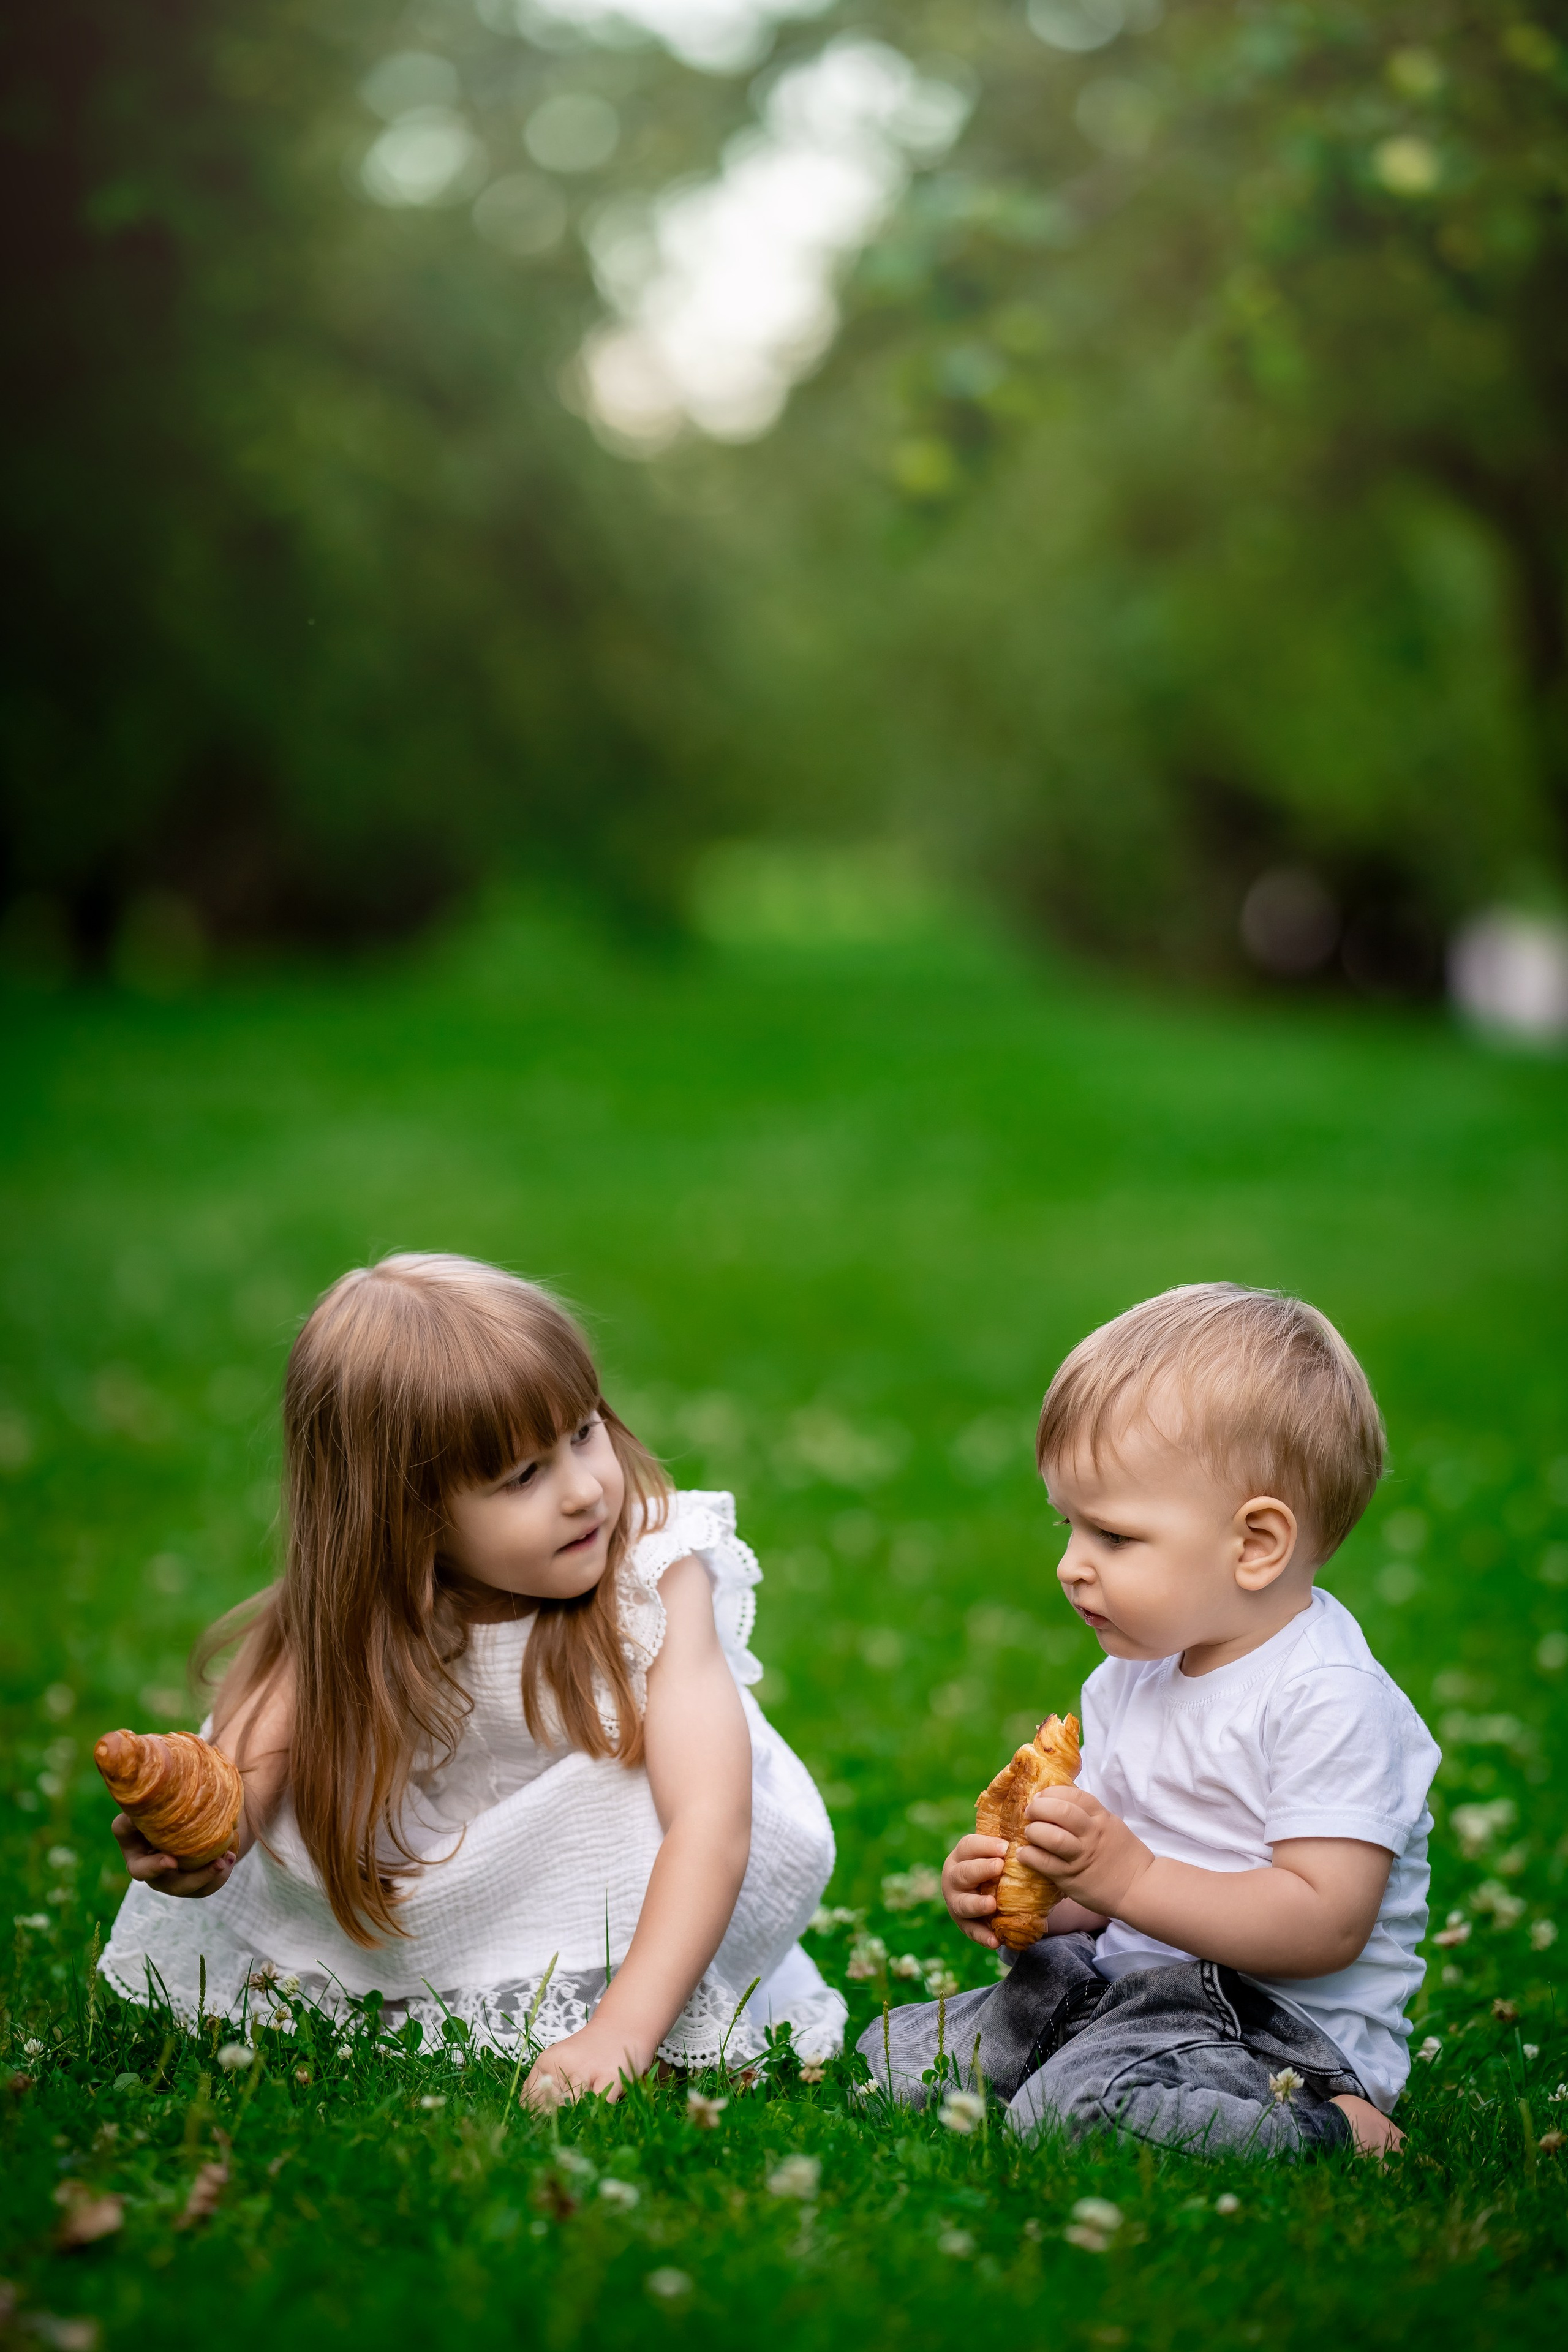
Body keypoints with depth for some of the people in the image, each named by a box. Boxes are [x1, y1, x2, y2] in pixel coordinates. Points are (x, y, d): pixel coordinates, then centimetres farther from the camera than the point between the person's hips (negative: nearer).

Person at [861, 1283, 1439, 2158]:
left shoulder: (1333, 1702, -17)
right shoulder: (1128, 1681, 10)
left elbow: (1326, 1925, -23)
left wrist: (1130, 1879, -26)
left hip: (1286, 2027, -9)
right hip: (1124, 1985, 9)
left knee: (1073, 2113, -33)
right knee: (894, 2056, 5)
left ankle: (1325, 2131, -13)